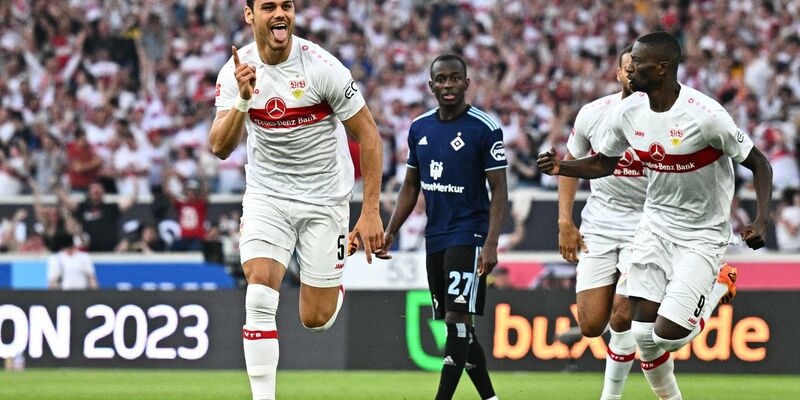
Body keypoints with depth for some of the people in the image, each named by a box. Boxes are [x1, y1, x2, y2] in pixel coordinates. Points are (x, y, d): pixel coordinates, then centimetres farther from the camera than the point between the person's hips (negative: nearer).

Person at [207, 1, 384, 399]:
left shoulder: (321, 66, -17)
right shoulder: (236, 72, -8)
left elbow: (368, 135, -10)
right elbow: (220, 147, -15)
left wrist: (371, 211, -13)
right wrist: (242, 101, -33)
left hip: (324, 198, -2)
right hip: (266, 195, 2)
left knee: (316, 318, 2)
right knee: (259, 297, -18)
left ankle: (335, 288, 38)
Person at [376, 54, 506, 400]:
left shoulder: (484, 129, -8)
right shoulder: (419, 128, 10)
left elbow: (499, 190, -10)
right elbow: (411, 186, 18)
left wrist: (491, 244, -19)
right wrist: (390, 232, 11)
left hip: (468, 236, -7)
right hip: (435, 238, 7)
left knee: (457, 318, -13)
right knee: (457, 325, 9)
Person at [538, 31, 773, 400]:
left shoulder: (705, 116, -24)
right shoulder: (627, 114, -6)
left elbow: (758, 164, -13)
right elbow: (604, 164, 12)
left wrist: (761, 221, -24)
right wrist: (560, 167, -6)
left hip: (701, 236, -5)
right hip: (656, 226, 5)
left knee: (669, 334, -11)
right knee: (643, 333, -3)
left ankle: (720, 284, 17)